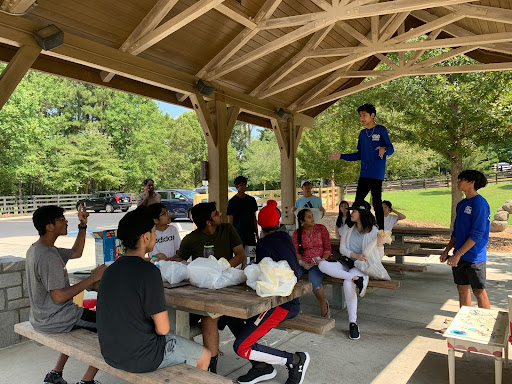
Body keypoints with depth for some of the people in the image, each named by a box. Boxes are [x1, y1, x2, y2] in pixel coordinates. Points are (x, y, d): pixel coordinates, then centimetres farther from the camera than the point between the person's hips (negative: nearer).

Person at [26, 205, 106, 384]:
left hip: (40, 317, 10)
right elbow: (59, 297, -27)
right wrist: (92, 278, -24)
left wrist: (83, 226, 6)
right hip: (54, 320, -10)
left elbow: (76, 253, 17)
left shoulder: (35, 249, 6)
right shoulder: (48, 256, -26)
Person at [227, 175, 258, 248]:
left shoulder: (251, 200, 10)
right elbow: (230, 222, -3)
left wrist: (256, 233, 11)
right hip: (238, 236, -4)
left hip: (251, 235, 4)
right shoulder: (232, 202, -3)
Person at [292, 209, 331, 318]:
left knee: (314, 281, -32)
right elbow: (295, 251, 4)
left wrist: (322, 260, -15)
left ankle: (323, 304, 0)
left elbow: (328, 248, 2)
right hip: (304, 262, 2)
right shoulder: (297, 233, 8)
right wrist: (302, 262, -14)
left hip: (319, 262, -2)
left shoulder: (321, 228, 3)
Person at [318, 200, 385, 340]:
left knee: (348, 283, -35)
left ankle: (353, 322, -20)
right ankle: (355, 279, -30)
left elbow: (378, 256, -4)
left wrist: (380, 242, -24)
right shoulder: (348, 227, 8)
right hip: (346, 263, 5)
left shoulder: (373, 231, -4)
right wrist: (356, 255, -13)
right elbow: (342, 249, 5)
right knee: (322, 265, -25)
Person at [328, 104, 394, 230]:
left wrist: (384, 149, -29)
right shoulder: (362, 133, 18)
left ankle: (381, 231, 3)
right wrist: (341, 156, 18)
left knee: (377, 202, -6)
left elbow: (391, 149, -6)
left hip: (377, 174, -6)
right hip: (364, 174, 6)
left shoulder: (381, 130, 0)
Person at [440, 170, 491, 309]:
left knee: (479, 291, 3)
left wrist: (458, 254, -20)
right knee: (462, 288, 14)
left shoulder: (479, 203, -14)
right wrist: (447, 250, 12)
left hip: (474, 256, -8)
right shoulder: (461, 204, 12)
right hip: (459, 256, 8)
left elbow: (477, 233, -19)